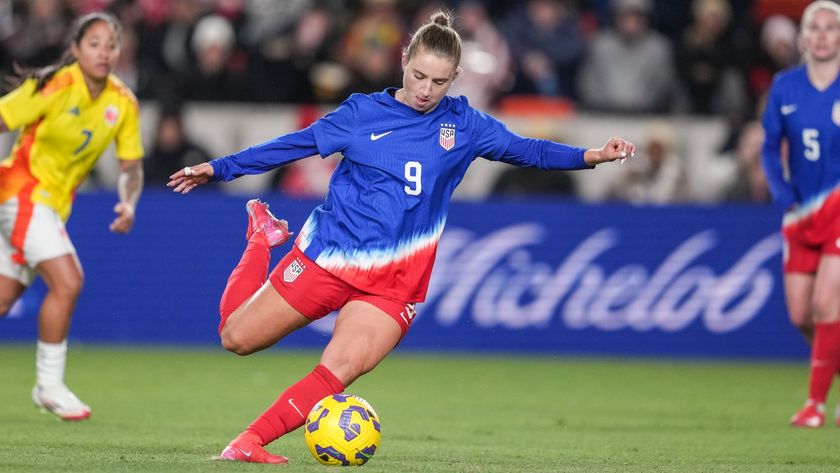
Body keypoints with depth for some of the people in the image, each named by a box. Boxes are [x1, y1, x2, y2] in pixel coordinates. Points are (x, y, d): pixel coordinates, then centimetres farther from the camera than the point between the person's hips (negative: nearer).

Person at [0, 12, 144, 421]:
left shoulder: (123, 103, -1)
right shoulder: (52, 87, -18)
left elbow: (131, 165, 6)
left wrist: (128, 203, -13)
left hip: (54, 202, 6)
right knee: (67, 282, -19)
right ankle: (49, 384, -7)